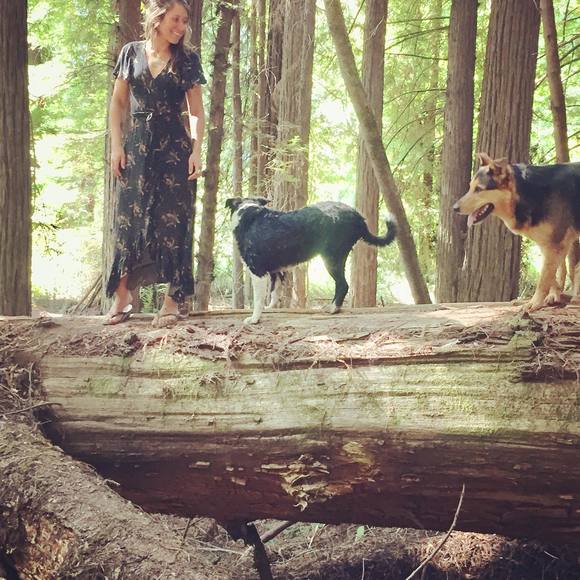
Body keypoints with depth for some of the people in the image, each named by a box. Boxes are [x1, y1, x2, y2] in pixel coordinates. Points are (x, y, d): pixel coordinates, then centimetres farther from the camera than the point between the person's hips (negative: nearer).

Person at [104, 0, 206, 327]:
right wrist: (116, 145, 0)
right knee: (130, 217, 1)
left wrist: (197, 151, -8)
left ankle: (173, 300, -1)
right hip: (137, 145, 1)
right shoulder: (131, 53, 5)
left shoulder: (187, 59, 3)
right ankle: (122, 297, 6)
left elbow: (197, 111, 3)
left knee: (172, 219, -3)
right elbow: (118, 103, 9)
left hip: (174, 147, -1)